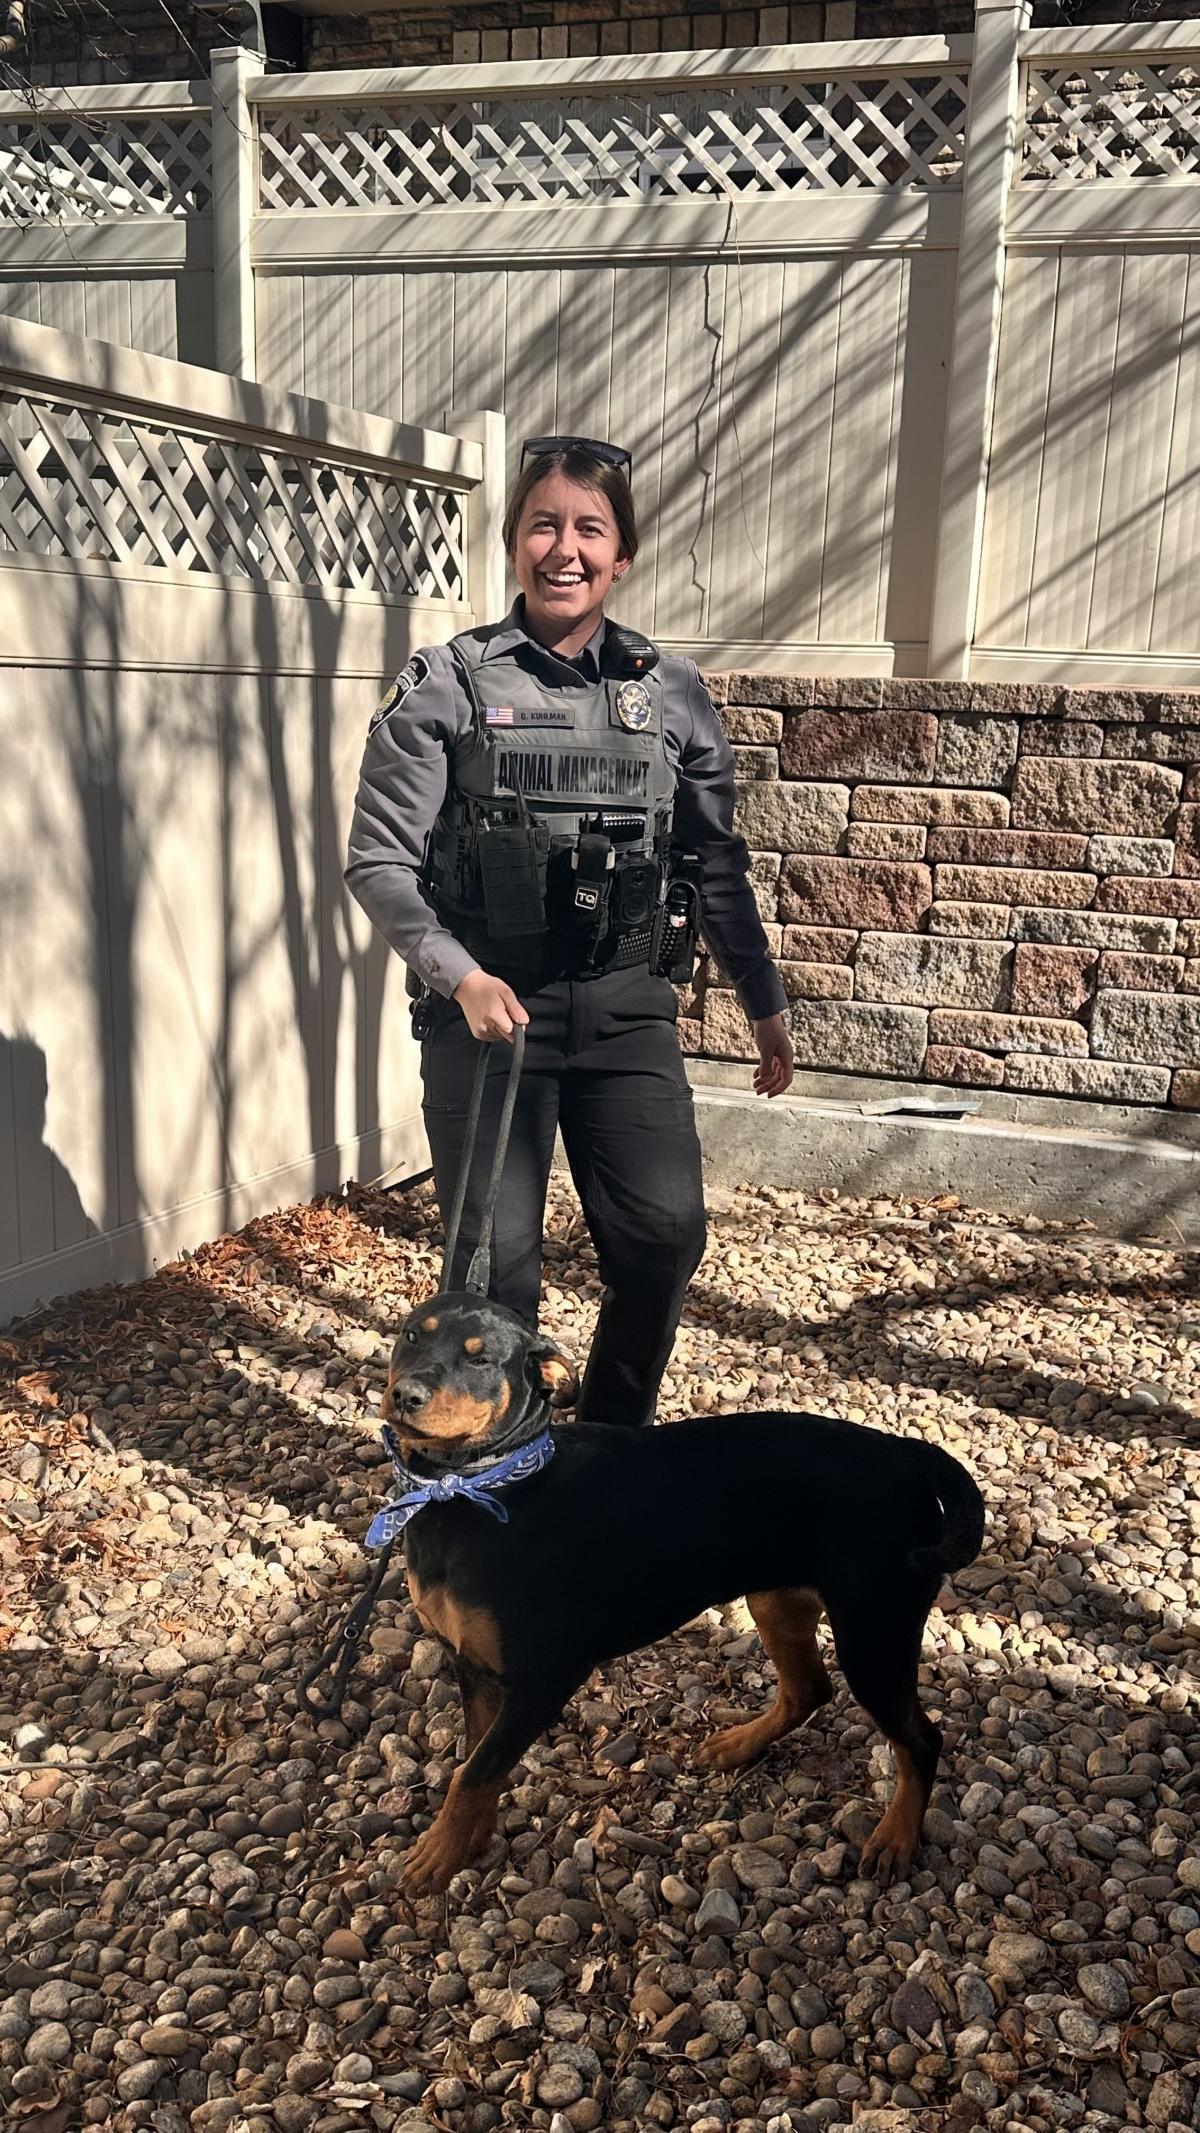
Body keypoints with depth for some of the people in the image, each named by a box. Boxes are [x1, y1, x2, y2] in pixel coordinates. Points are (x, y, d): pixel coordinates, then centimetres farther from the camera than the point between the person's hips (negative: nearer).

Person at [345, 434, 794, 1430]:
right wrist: (460, 976, -16)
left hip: (627, 1009, 3)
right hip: (487, 1007, -2)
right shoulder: (446, 684, -1)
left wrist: (764, 1004, 14)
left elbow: (717, 864, 13)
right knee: (497, 1256, 1)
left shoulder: (674, 692, 6)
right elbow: (379, 860, -3)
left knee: (666, 1233, -3)